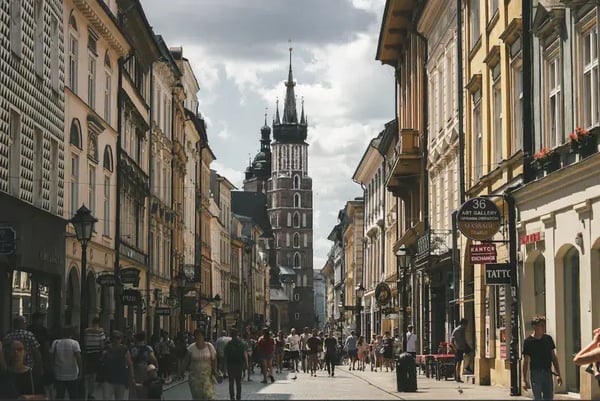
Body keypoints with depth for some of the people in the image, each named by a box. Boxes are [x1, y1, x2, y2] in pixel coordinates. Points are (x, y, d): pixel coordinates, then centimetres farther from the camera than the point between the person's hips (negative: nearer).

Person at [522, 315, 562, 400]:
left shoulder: (548, 339, 5)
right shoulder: (528, 341, -6)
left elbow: (554, 357, 11)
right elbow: (525, 362, -5)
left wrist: (558, 374, 7)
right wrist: (524, 380, -7)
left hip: (548, 373, 4)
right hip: (535, 373, -4)